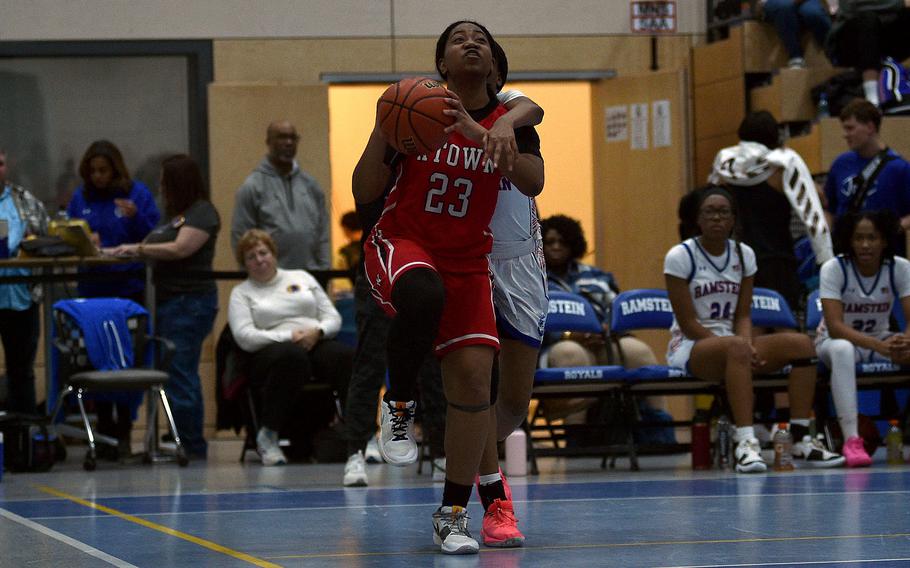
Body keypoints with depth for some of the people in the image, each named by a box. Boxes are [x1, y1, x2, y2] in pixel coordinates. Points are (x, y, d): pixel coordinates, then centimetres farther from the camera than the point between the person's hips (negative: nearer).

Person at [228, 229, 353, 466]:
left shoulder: (301, 278, 24)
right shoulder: (241, 293, 15)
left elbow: (333, 318, 17)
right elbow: (245, 337, -2)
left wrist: (317, 331, -7)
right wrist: (289, 337, -13)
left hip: (317, 344, 3)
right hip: (272, 350, -3)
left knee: (347, 356, -33)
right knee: (292, 356, -42)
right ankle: (268, 435, -32)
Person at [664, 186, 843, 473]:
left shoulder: (744, 255, 7)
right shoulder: (680, 256, -9)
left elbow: (742, 315, 6)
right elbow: (688, 323, -13)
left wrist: (749, 348, -16)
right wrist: (741, 345, -20)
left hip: (731, 344, 6)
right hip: (689, 349, -6)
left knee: (801, 343, -16)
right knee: (735, 346, -39)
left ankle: (801, 439, -18)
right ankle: (745, 442, -48)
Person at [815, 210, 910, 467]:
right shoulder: (834, 269, -19)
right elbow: (835, 327, -28)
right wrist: (880, 346, -43)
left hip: (881, 341, 3)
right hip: (836, 340, -3)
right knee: (842, 350, -40)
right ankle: (851, 440, -47)